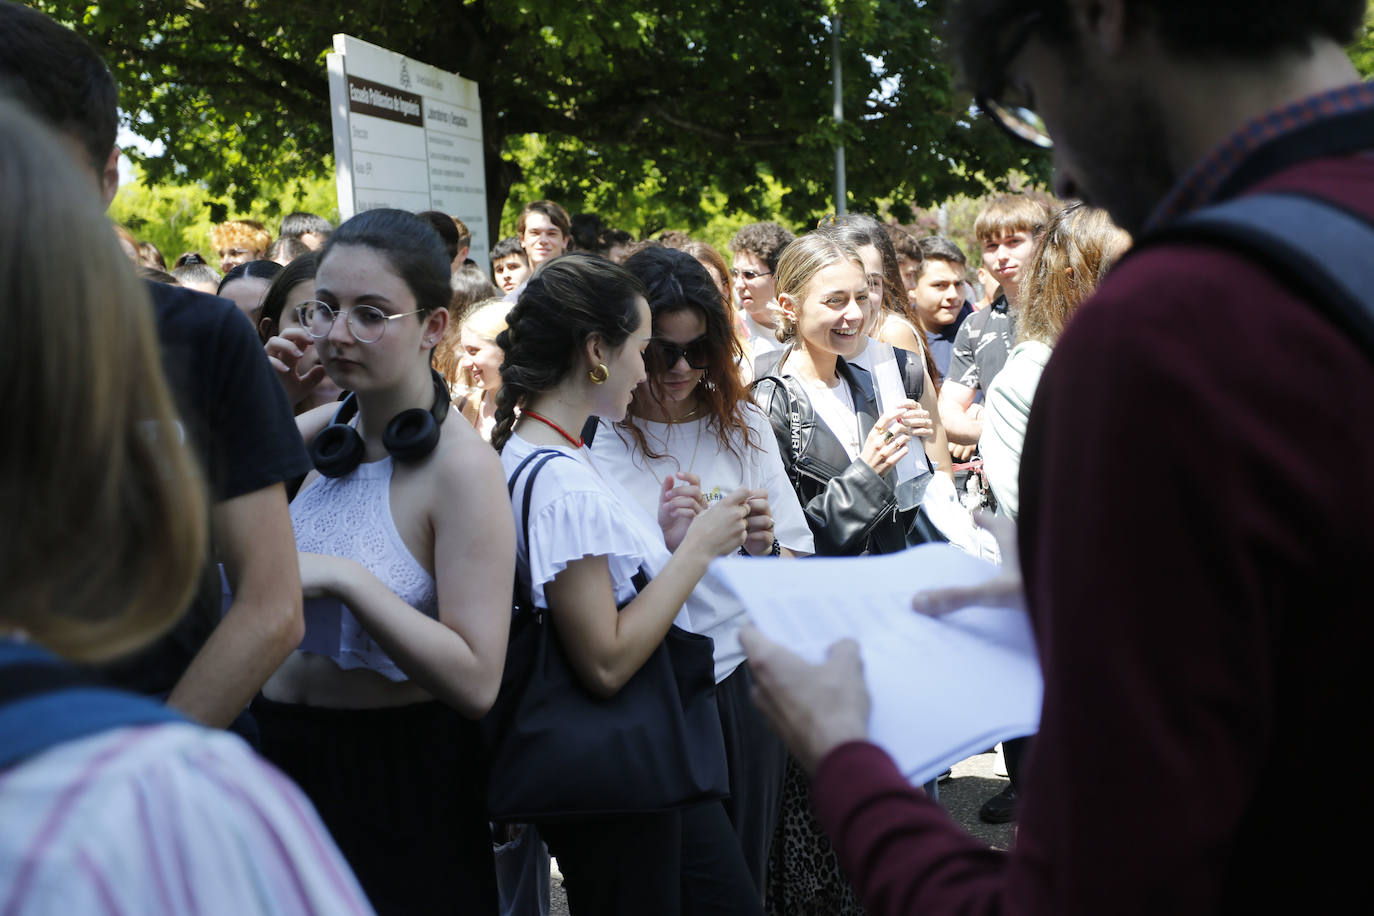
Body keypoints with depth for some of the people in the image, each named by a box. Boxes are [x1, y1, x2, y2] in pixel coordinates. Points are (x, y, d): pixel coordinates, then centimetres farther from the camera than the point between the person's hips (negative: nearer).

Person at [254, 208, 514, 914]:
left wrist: (344, 579, -31)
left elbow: (475, 681, -25)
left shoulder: (459, 465, -19)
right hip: (282, 751, 6)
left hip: (400, 782, -6)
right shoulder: (321, 434, 1)